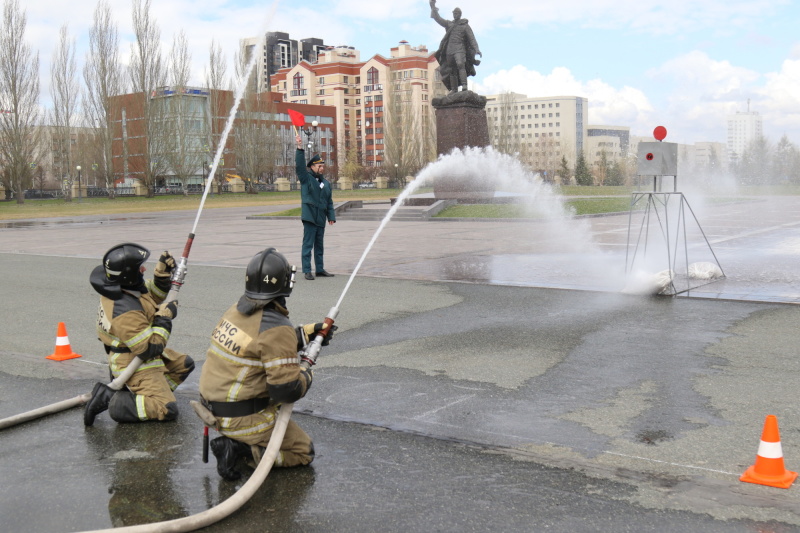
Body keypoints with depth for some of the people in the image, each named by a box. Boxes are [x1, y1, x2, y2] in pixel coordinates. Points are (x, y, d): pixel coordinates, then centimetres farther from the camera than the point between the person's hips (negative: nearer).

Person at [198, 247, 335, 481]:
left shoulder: (237, 310, 2)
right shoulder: (276, 327, -23)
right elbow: (287, 390, -23)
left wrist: (309, 332, 19)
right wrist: (305, 376, -2)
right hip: (243, 417, -8)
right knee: (304, 452, 8)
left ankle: (234, 439, 15)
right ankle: (241, 448, -8)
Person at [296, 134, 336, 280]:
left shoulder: (326, 183, 15)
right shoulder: (306, 178, 0)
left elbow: (329, 202, 17)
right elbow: (300, 165, -15)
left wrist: (331, 216, 10)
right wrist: (300, 149, -24)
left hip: (321, 219, 6)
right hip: (309, 217, -6)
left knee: (319, 245, 13)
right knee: (308, 244, -4)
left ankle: (320, 269, 21)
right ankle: (307, 271, -2)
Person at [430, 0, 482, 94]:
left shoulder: (465, 25, 7)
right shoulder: (449, 24, 18)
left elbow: (472, 38, 0)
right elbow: (438, 19, 12)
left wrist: (477, 49, -13)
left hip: (459, 49, -4)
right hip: (449, 50, 4)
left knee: (460, 65, -27)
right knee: (452, 71, 3)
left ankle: (464, 86, -38)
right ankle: (454, 90, 7)